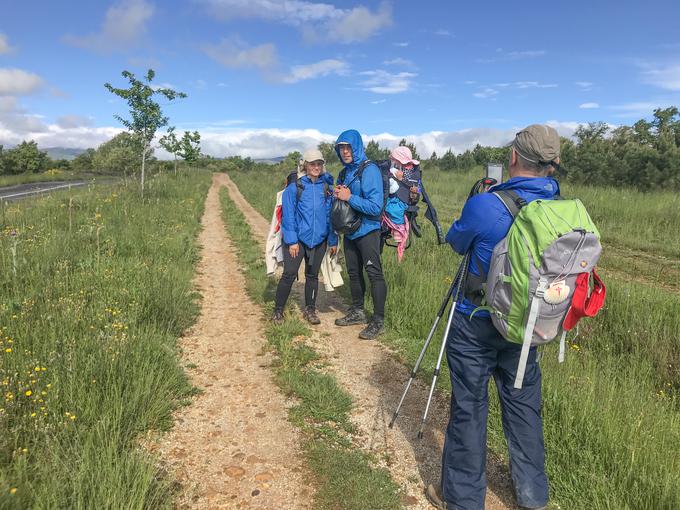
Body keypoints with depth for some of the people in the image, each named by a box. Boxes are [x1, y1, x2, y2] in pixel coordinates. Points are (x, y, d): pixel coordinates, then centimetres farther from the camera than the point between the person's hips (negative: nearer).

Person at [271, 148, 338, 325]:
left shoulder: (327, 187, 4)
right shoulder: (294, 186, -4)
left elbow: (331, 215, 6)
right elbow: (288, 215, -6)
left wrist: (333, 241, 4)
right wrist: (291, 241, -11)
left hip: (319, 239, 3)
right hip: (298, 238, -3)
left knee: (312, 275, 13)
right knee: (289, 274, -5)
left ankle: (310, 310, 27)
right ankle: (278, 311, 9)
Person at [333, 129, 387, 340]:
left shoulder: (369, 170, -15)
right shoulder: (344, 173, 10)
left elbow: (376, 206, -22)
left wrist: (349, 197, -22)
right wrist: (337, 195, -3)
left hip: (367, 230, -8)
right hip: (349, 230, 8)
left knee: (374, 273, -6)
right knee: (354, 272, 16)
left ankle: (378, 321, 2)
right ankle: (357, 311, 31)